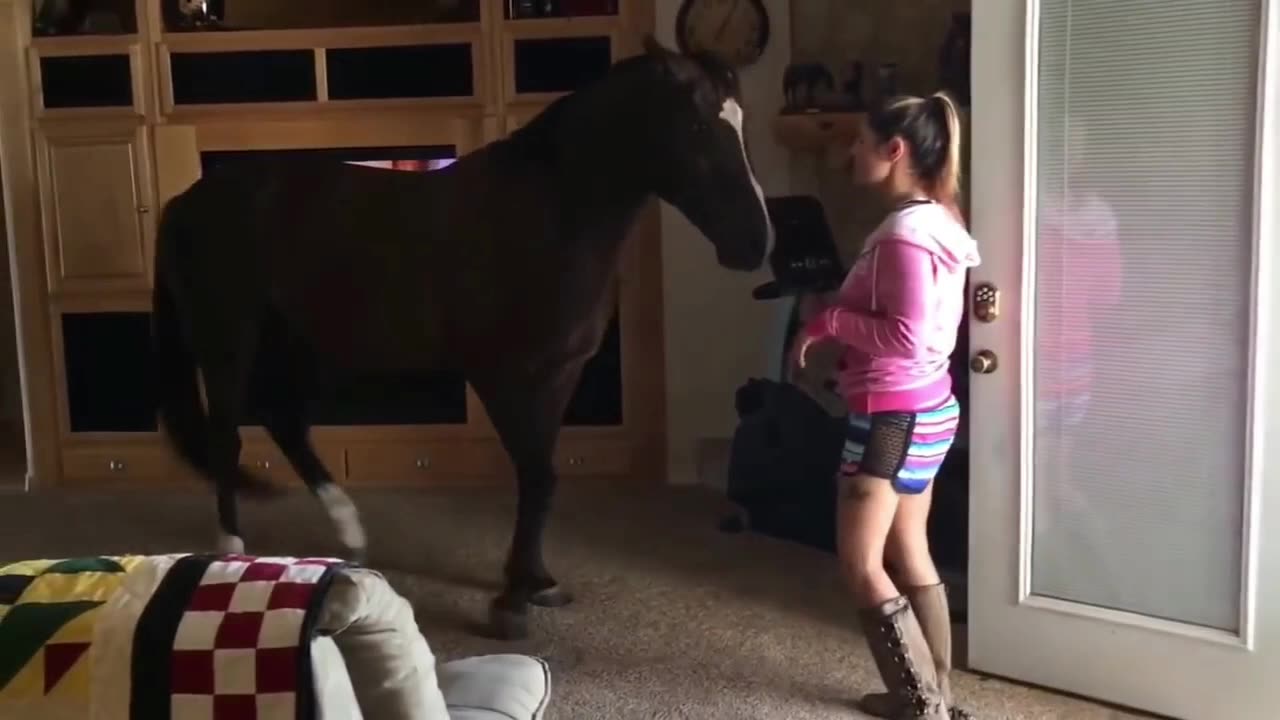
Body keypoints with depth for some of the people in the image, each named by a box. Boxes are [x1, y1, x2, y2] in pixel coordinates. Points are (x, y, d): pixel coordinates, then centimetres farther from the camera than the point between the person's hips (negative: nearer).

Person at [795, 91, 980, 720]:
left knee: (860, 563, -1)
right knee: (908, 553, 16)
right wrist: (841, 327, 6)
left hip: (894, 414, -10)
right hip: (921, 409, 10)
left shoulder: (906, 234, -20)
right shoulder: (930, 220, 11)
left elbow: (908, 338, -25)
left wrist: (829, 320, -15)